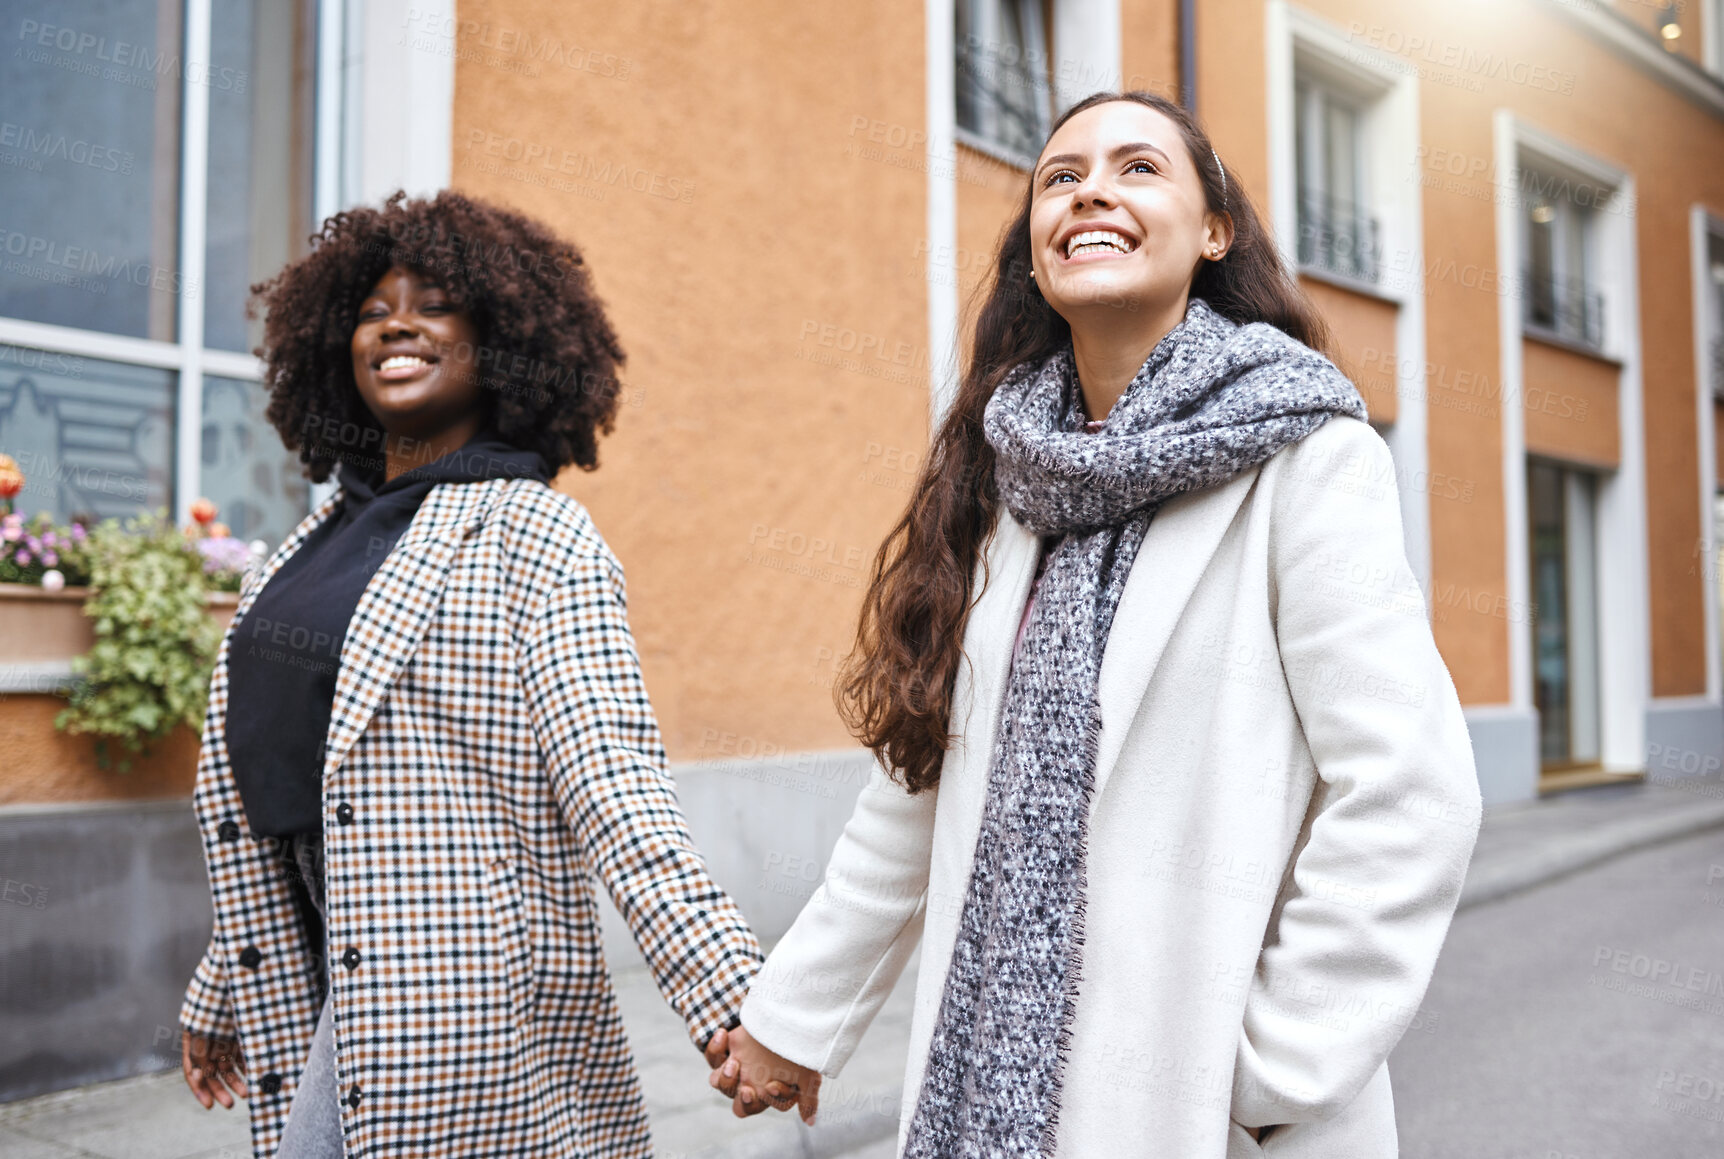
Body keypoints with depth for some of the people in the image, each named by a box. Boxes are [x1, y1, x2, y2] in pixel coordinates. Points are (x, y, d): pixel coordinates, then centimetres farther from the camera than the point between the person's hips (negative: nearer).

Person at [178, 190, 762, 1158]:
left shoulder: (533, 534, -11)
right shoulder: (329, 535, 11)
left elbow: (611, 781, -19)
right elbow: (279, 791, 17)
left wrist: (732, 995, -29)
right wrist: (228, 994, 22)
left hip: (461, 1007, -7)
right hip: (319, 999, 7)